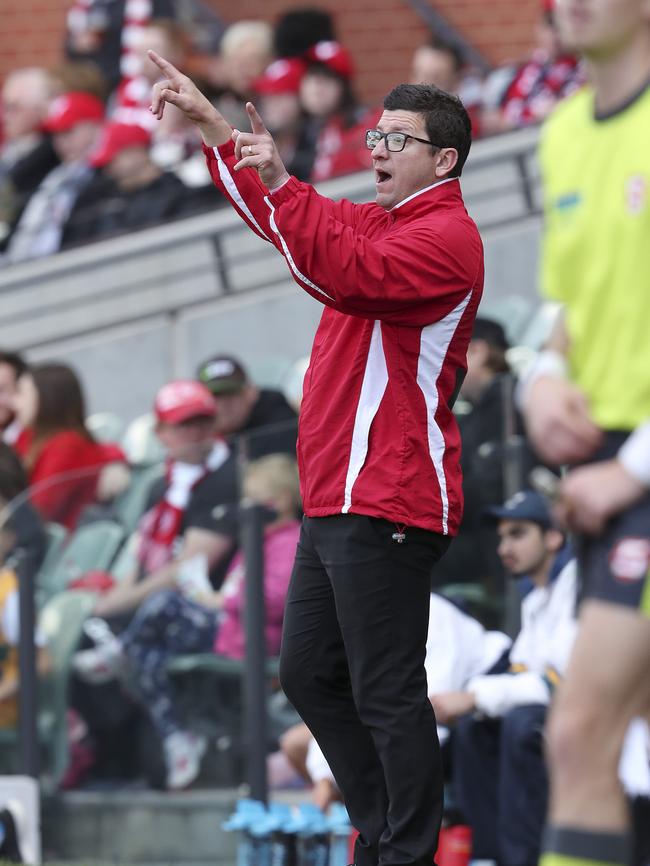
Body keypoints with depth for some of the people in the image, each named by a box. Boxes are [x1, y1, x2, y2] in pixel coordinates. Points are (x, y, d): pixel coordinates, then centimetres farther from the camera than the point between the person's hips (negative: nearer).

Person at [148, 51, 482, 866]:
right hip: (335, 501, 11)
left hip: (384, 507, -11)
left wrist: (279, 181, -33)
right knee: (309, 675, 14)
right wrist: (208, 121, 22)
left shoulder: (446, 236, -11)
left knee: (386, 696, -10)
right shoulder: (379, 220, 19)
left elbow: (348, 274, -27)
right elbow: (279, 215, 29)